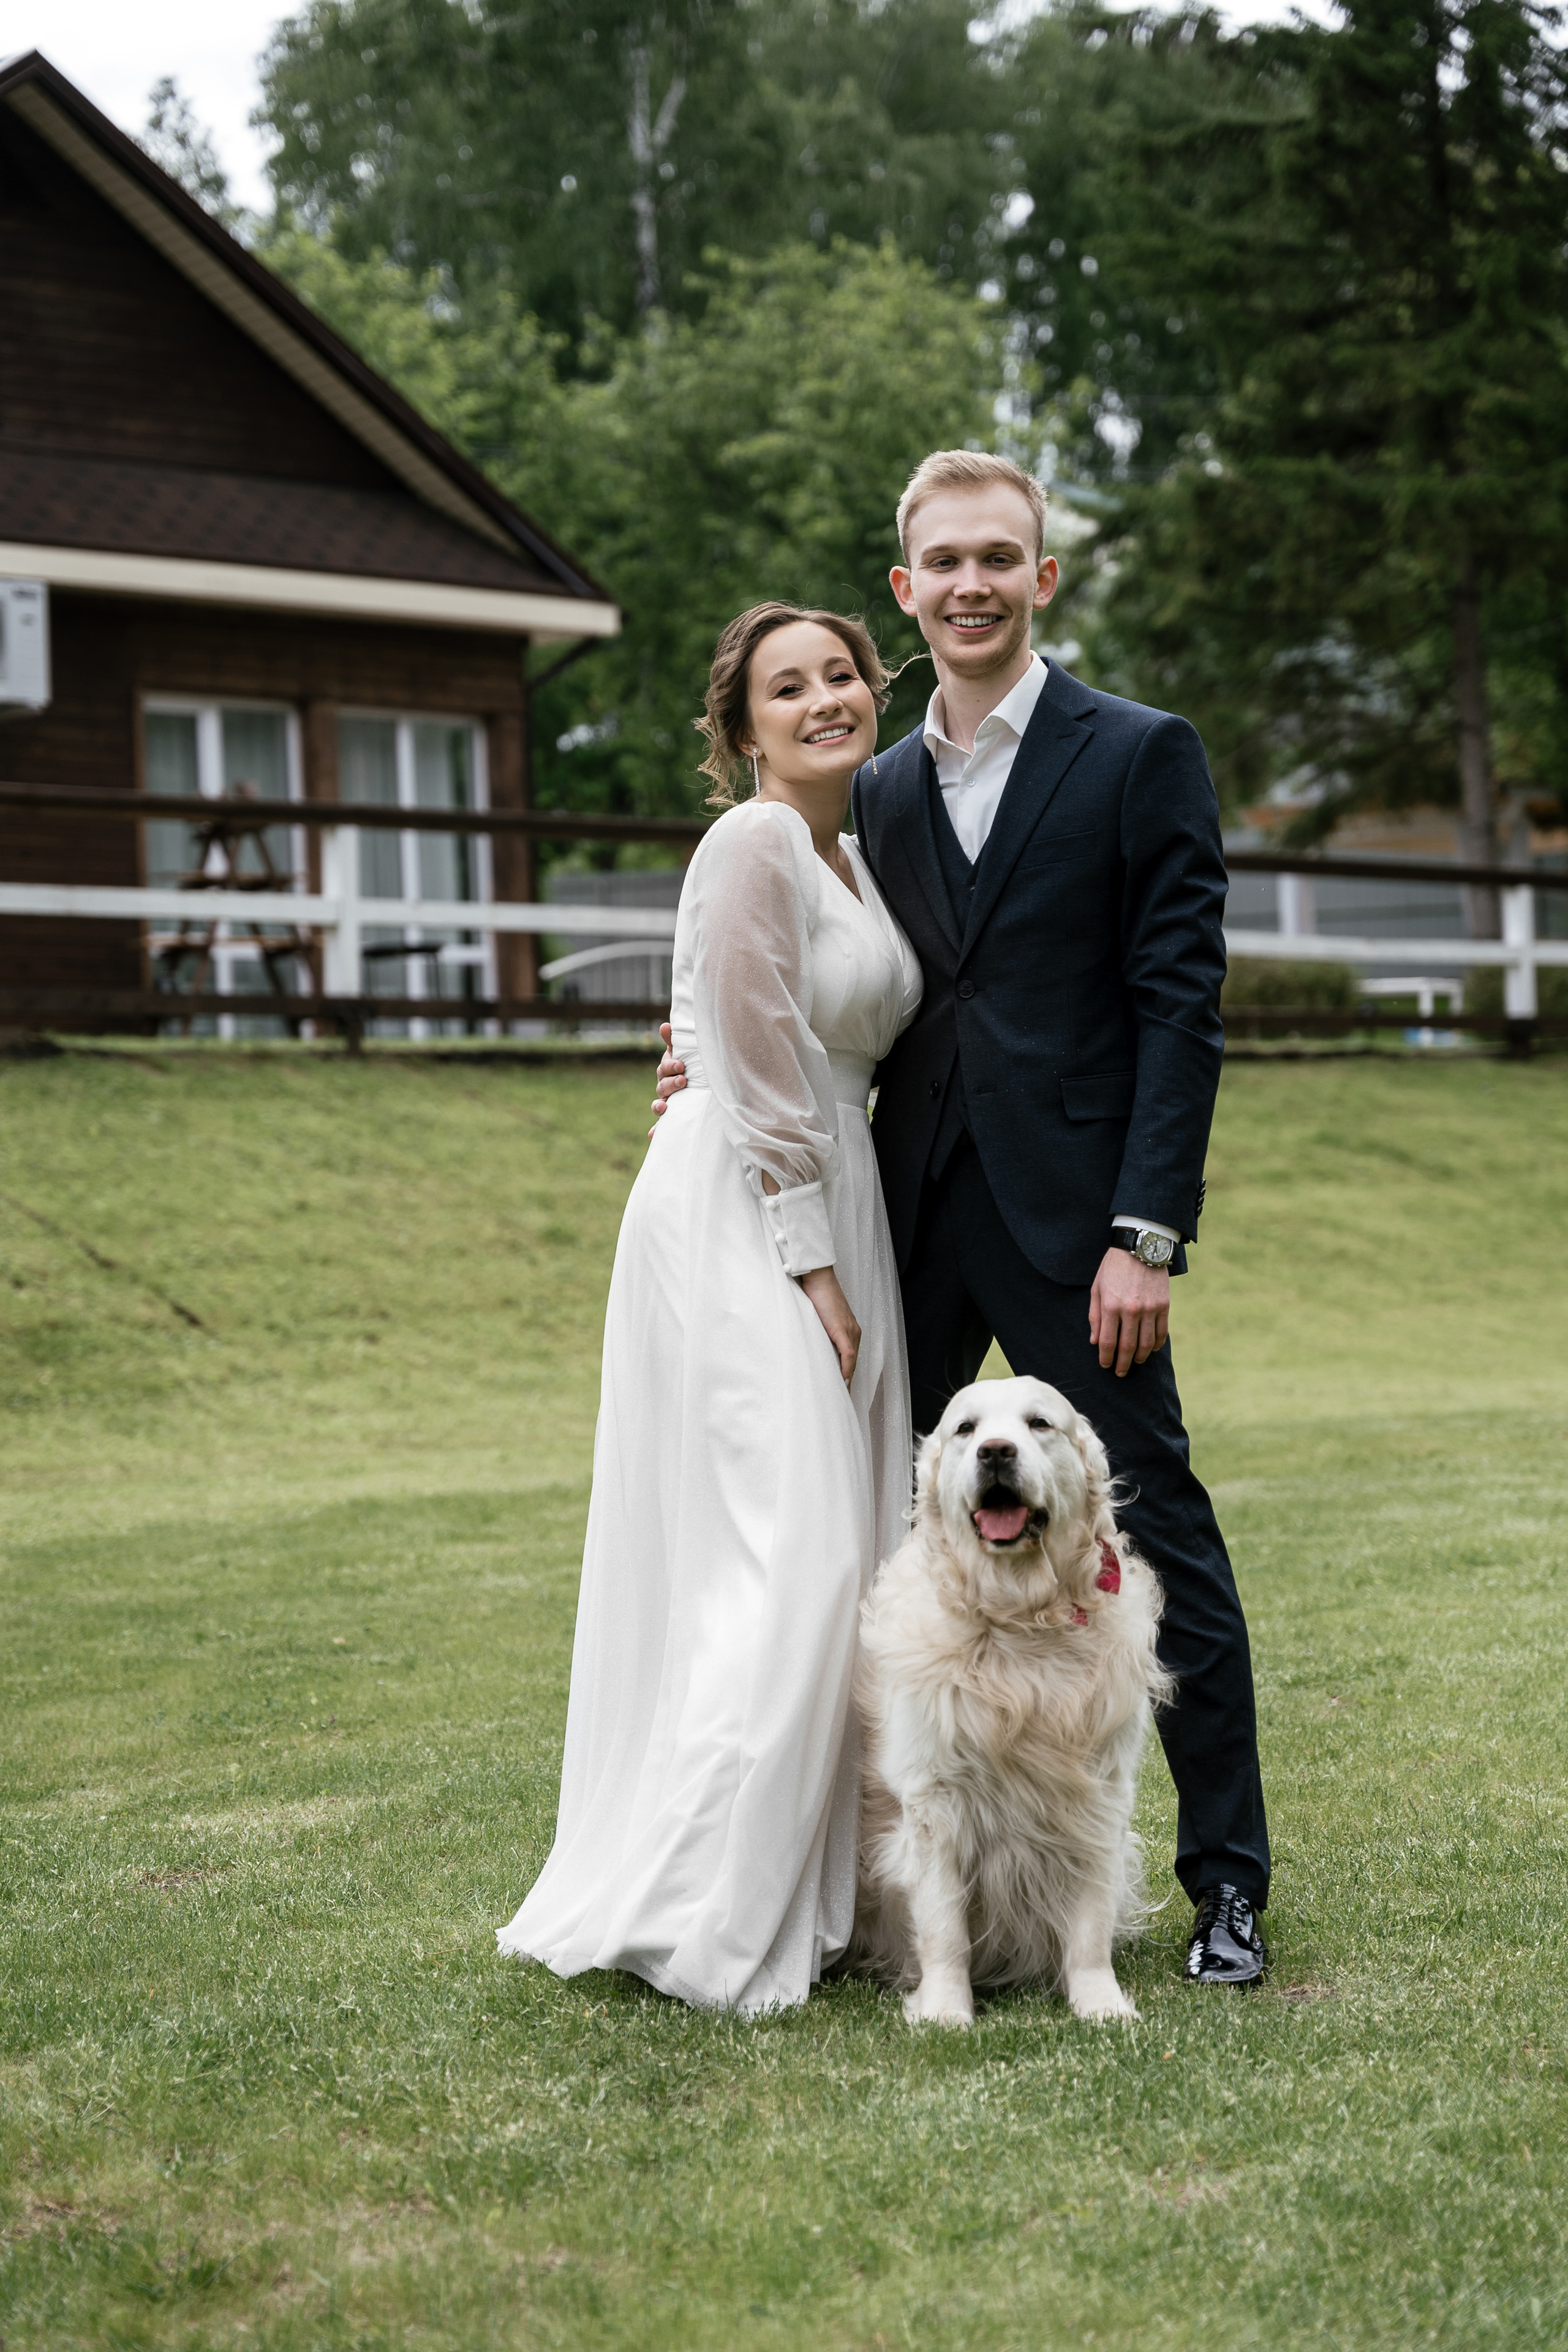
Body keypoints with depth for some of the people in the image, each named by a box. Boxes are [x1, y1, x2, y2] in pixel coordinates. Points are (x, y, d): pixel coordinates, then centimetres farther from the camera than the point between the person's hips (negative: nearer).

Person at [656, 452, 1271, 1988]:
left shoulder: (1141, 757, -1)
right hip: (913, 1223, 5)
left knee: (1155, 1539, 1)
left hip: (1075, 1226, -5)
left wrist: (1147, 1233, -14)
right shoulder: (879, 791, 15)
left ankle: (1227, 1881, 14)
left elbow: (1179, 1005, -6)